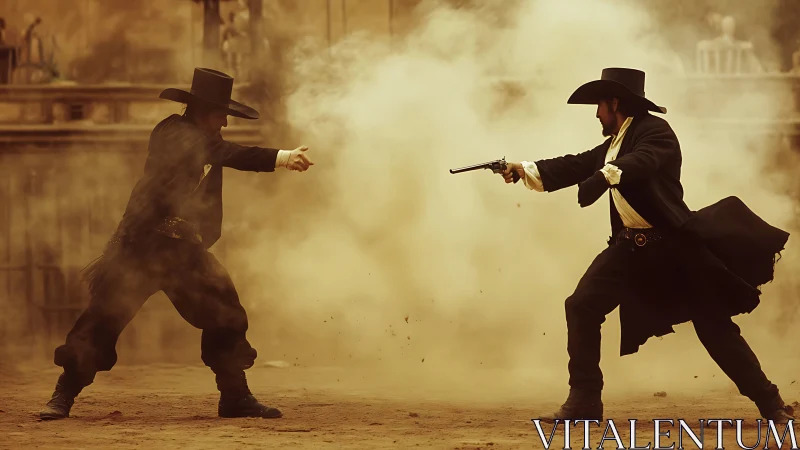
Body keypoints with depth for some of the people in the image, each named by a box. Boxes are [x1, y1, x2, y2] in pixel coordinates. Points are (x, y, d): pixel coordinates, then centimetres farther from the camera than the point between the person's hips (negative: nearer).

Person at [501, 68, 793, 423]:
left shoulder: (655, 130, -12)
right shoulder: (615, 143, 14)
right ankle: (584, 400, 2)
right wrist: (527, 170, 9)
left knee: (714, 325, -5)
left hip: (673, 245, -8)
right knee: (582, 306, -4)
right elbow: (577, 166, 18)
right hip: (631, 246, 8)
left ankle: (770, 403, 4)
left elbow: (641, 162, -31)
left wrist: (608, 174, -49)